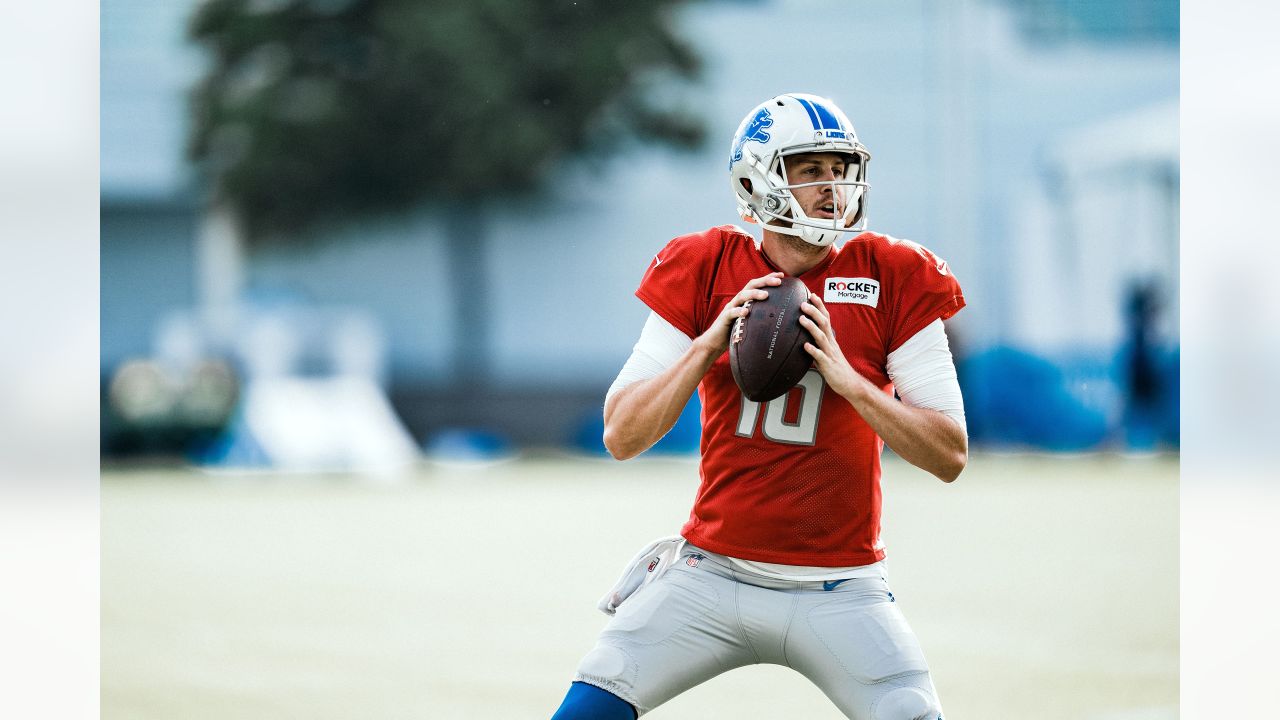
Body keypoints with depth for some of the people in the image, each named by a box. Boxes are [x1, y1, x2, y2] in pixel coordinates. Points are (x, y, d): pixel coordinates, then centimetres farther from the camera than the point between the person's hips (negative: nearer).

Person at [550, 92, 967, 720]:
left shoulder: (892, 279, -3)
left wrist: (849, 380, -18)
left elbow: (950, 456, -6)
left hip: (837, 591, -1)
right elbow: (622, 437, -3)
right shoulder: (704, 273, 0)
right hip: (714, 572, 1)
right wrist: (709, 344, -15)